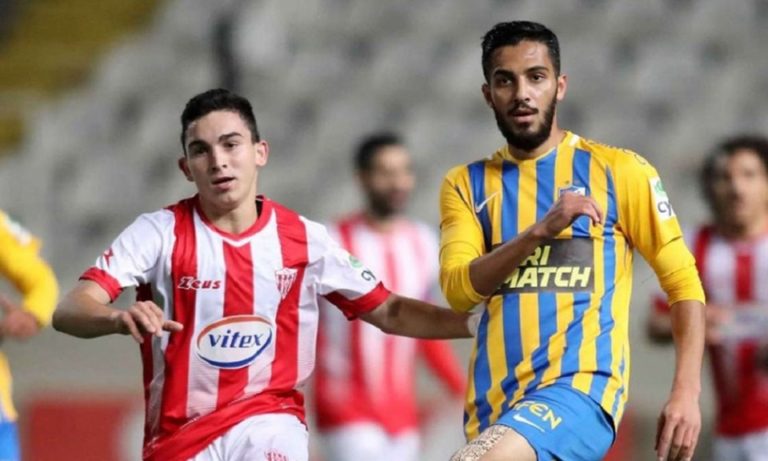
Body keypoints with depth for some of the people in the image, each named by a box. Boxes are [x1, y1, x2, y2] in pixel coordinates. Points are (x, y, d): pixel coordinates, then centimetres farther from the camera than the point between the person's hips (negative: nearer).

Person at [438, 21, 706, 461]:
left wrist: (686, 393, -9)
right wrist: (541, 230, -18)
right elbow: (459, 289, -3)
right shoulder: (467, 185, 12)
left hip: (582, 387, -5)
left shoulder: (620, 171, 3)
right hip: (495, 405, 5)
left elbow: (684, 283, 4)